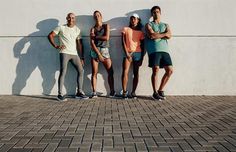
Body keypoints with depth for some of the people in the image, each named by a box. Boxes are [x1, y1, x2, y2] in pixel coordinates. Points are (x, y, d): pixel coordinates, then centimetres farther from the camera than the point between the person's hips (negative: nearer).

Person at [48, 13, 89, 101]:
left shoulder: (77, 30, 15)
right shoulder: (61, 28, 6)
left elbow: (79, 44, 12)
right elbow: (50, 35, 5)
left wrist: (82, 57, 7)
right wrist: (55, 46, -7)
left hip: (74, 54, 4)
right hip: (64, 53, -4)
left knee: (81, 71, -2)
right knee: (63, 72, -11)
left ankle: (79, 92, 7)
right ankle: (60, 94, -7)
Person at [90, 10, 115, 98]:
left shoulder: (106, 26, 10)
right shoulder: (92, 29, 7)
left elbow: (106, 38, -5)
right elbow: (92, 43, -4)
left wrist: (95, 36, -1)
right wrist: (98, 54, -13)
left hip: (104, 50, 1)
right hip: (95, 51, 0)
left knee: (110, 72, -4)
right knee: (94, 73, -4)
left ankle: (112, 91, 3)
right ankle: (94, 92, 0)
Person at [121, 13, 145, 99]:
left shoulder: (140, 32, 12)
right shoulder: (126, 29, 9)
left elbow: (142, 46, 11)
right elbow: (123, 42, 1)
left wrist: (142, 58, 4)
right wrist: (127, 53, -10)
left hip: (138, 53, 2)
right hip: (127, 53, -1)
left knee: (136, 73, -1)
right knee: (125, 72, -14)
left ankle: (133, 92, 4)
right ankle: (124, 92, -11)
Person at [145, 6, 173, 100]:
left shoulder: (165, 25, 24)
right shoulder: (149, 25, 13)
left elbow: (169, 36, 3)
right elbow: (152, 36, -7)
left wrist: (157, 34, -4)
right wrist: (163, 34, 2)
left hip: (164, 50, 4)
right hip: (154, 50, -4)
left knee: (170, 70, -5)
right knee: (155, 70, -14)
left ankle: (160, 90, 11)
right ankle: (155, 93, -2)